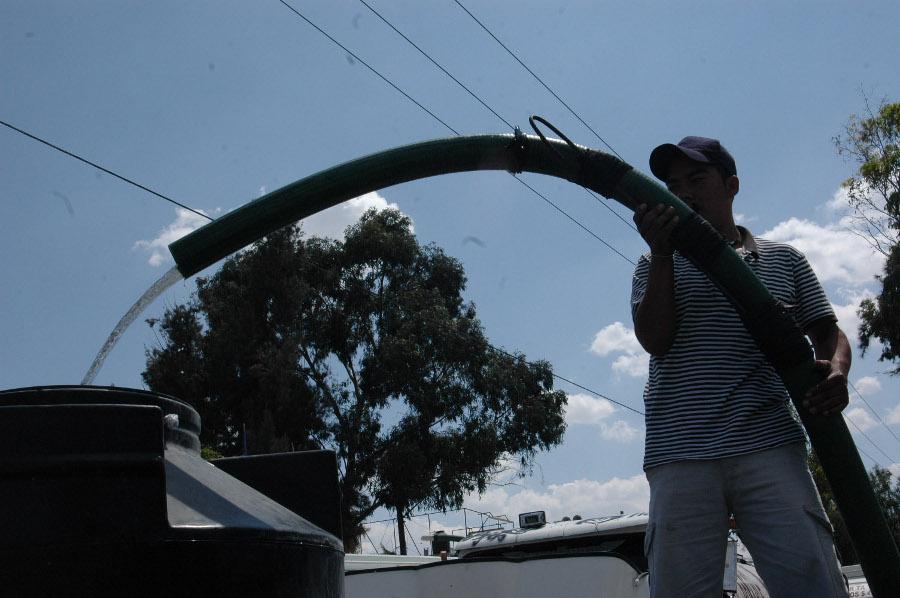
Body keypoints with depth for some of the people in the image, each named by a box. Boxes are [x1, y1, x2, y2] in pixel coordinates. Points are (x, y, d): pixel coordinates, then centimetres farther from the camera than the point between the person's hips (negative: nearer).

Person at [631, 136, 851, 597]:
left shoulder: (783, 260, 19)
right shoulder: (655, 265, 17)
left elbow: (827, 332, 17)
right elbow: (655, 340, 1)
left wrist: (835, 370, -7)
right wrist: (662, 253, -8)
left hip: (769, 446, 0)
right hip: (679, 456, 0)